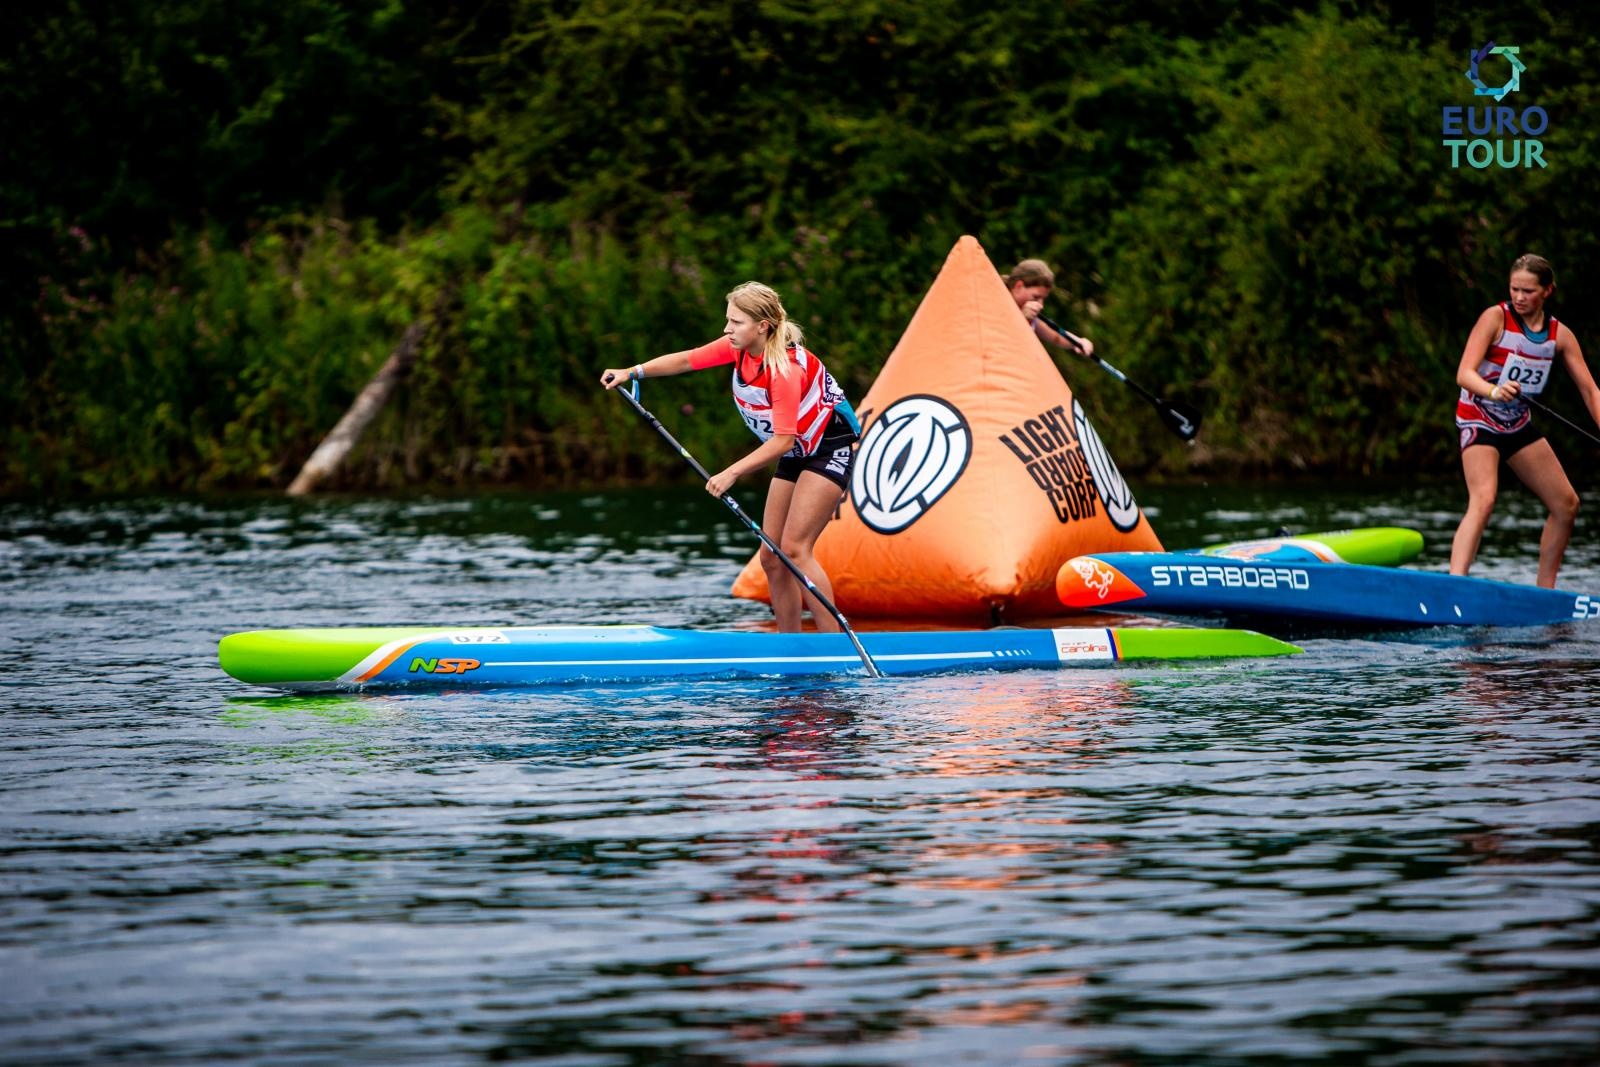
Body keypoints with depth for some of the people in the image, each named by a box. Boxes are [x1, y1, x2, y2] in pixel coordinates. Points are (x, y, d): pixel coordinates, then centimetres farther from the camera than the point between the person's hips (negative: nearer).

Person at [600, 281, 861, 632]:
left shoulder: (785, 367, -29)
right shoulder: (738, 347, -6)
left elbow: (782, 439, -32)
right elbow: (686, 360, 3)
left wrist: (732, 473, -37)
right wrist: (633, 372, -8)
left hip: (831, 448, -9)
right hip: (796, 454, 9)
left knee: (794, 548, -20)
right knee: (771, 557, 3)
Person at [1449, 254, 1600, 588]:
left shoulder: (1560, 335, -1)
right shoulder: (1496, 318, -15)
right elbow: (1464, 373, -25)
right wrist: (1493, 391, -46)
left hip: (1519, 426, 7)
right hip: (1479, 421, -7)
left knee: (1566, 504, 9)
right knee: (1483, 501, -28)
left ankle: (1545, 592, 20)